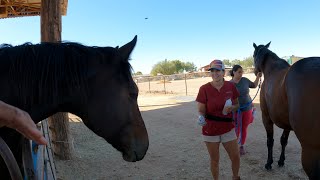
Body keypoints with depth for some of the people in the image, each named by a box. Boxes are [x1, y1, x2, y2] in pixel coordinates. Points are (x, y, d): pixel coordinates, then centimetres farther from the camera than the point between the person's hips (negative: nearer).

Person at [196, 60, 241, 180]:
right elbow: (201, 110, -9)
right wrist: (201, 117, -31)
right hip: (210, 130, -2)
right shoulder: (204, 89, -12)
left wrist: (231, 108, -15)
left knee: (235, 157, 10)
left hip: (228, 128, 2)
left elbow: (237, 105, 7)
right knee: (214, 160, 11)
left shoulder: (231, 86, -4)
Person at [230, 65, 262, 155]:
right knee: (237, 129, 4)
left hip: (247, 109, 3)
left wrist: (258, 77, 2)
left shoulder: (245, 80, -2)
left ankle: (242, 146, 28)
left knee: (244, 128, 12)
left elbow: (254, 85, 16)